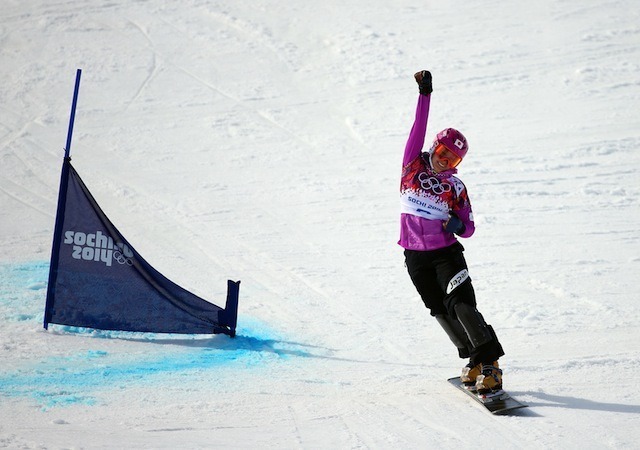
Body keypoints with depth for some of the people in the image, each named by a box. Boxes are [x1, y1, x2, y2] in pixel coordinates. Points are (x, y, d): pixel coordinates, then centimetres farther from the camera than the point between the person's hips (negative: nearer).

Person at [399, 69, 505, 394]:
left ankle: (490, 365, -19)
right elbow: (418, 127, -4)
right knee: (441, 312, 5)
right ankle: (474, 360, 19)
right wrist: (425, 94, -9)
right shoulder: (412, 165, 2)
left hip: (446, 253, -3)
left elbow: (469, 229, 1)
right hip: (415, 257, 3)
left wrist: (459, 225, -21)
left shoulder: (455, 187, 0)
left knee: (460, 305, -18)